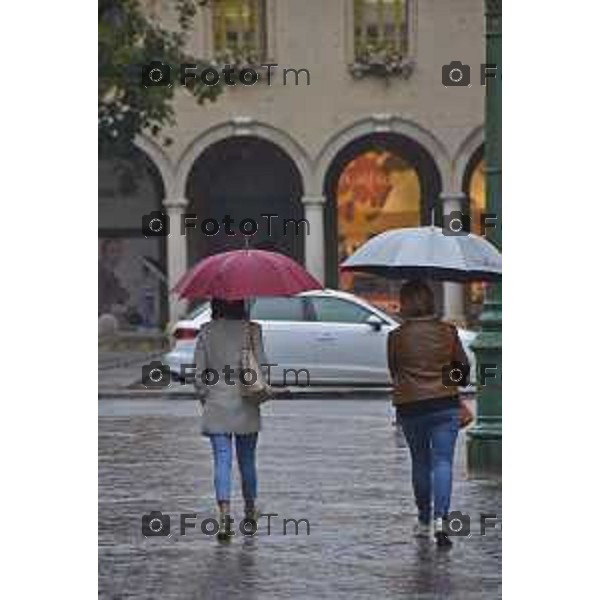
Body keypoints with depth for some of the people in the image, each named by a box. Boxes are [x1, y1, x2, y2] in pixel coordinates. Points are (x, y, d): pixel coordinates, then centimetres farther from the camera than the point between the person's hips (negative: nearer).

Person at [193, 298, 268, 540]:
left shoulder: (206, 332, -1)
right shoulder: (251, 330, -5)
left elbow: (199, 373, 0)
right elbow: (261, 366, -8)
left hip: (216, 407, 0)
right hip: (245, 406, 0)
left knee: (222, 461, -4)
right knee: (247, 460, 15)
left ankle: (224, 513, -20)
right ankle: (250, 510, 28)